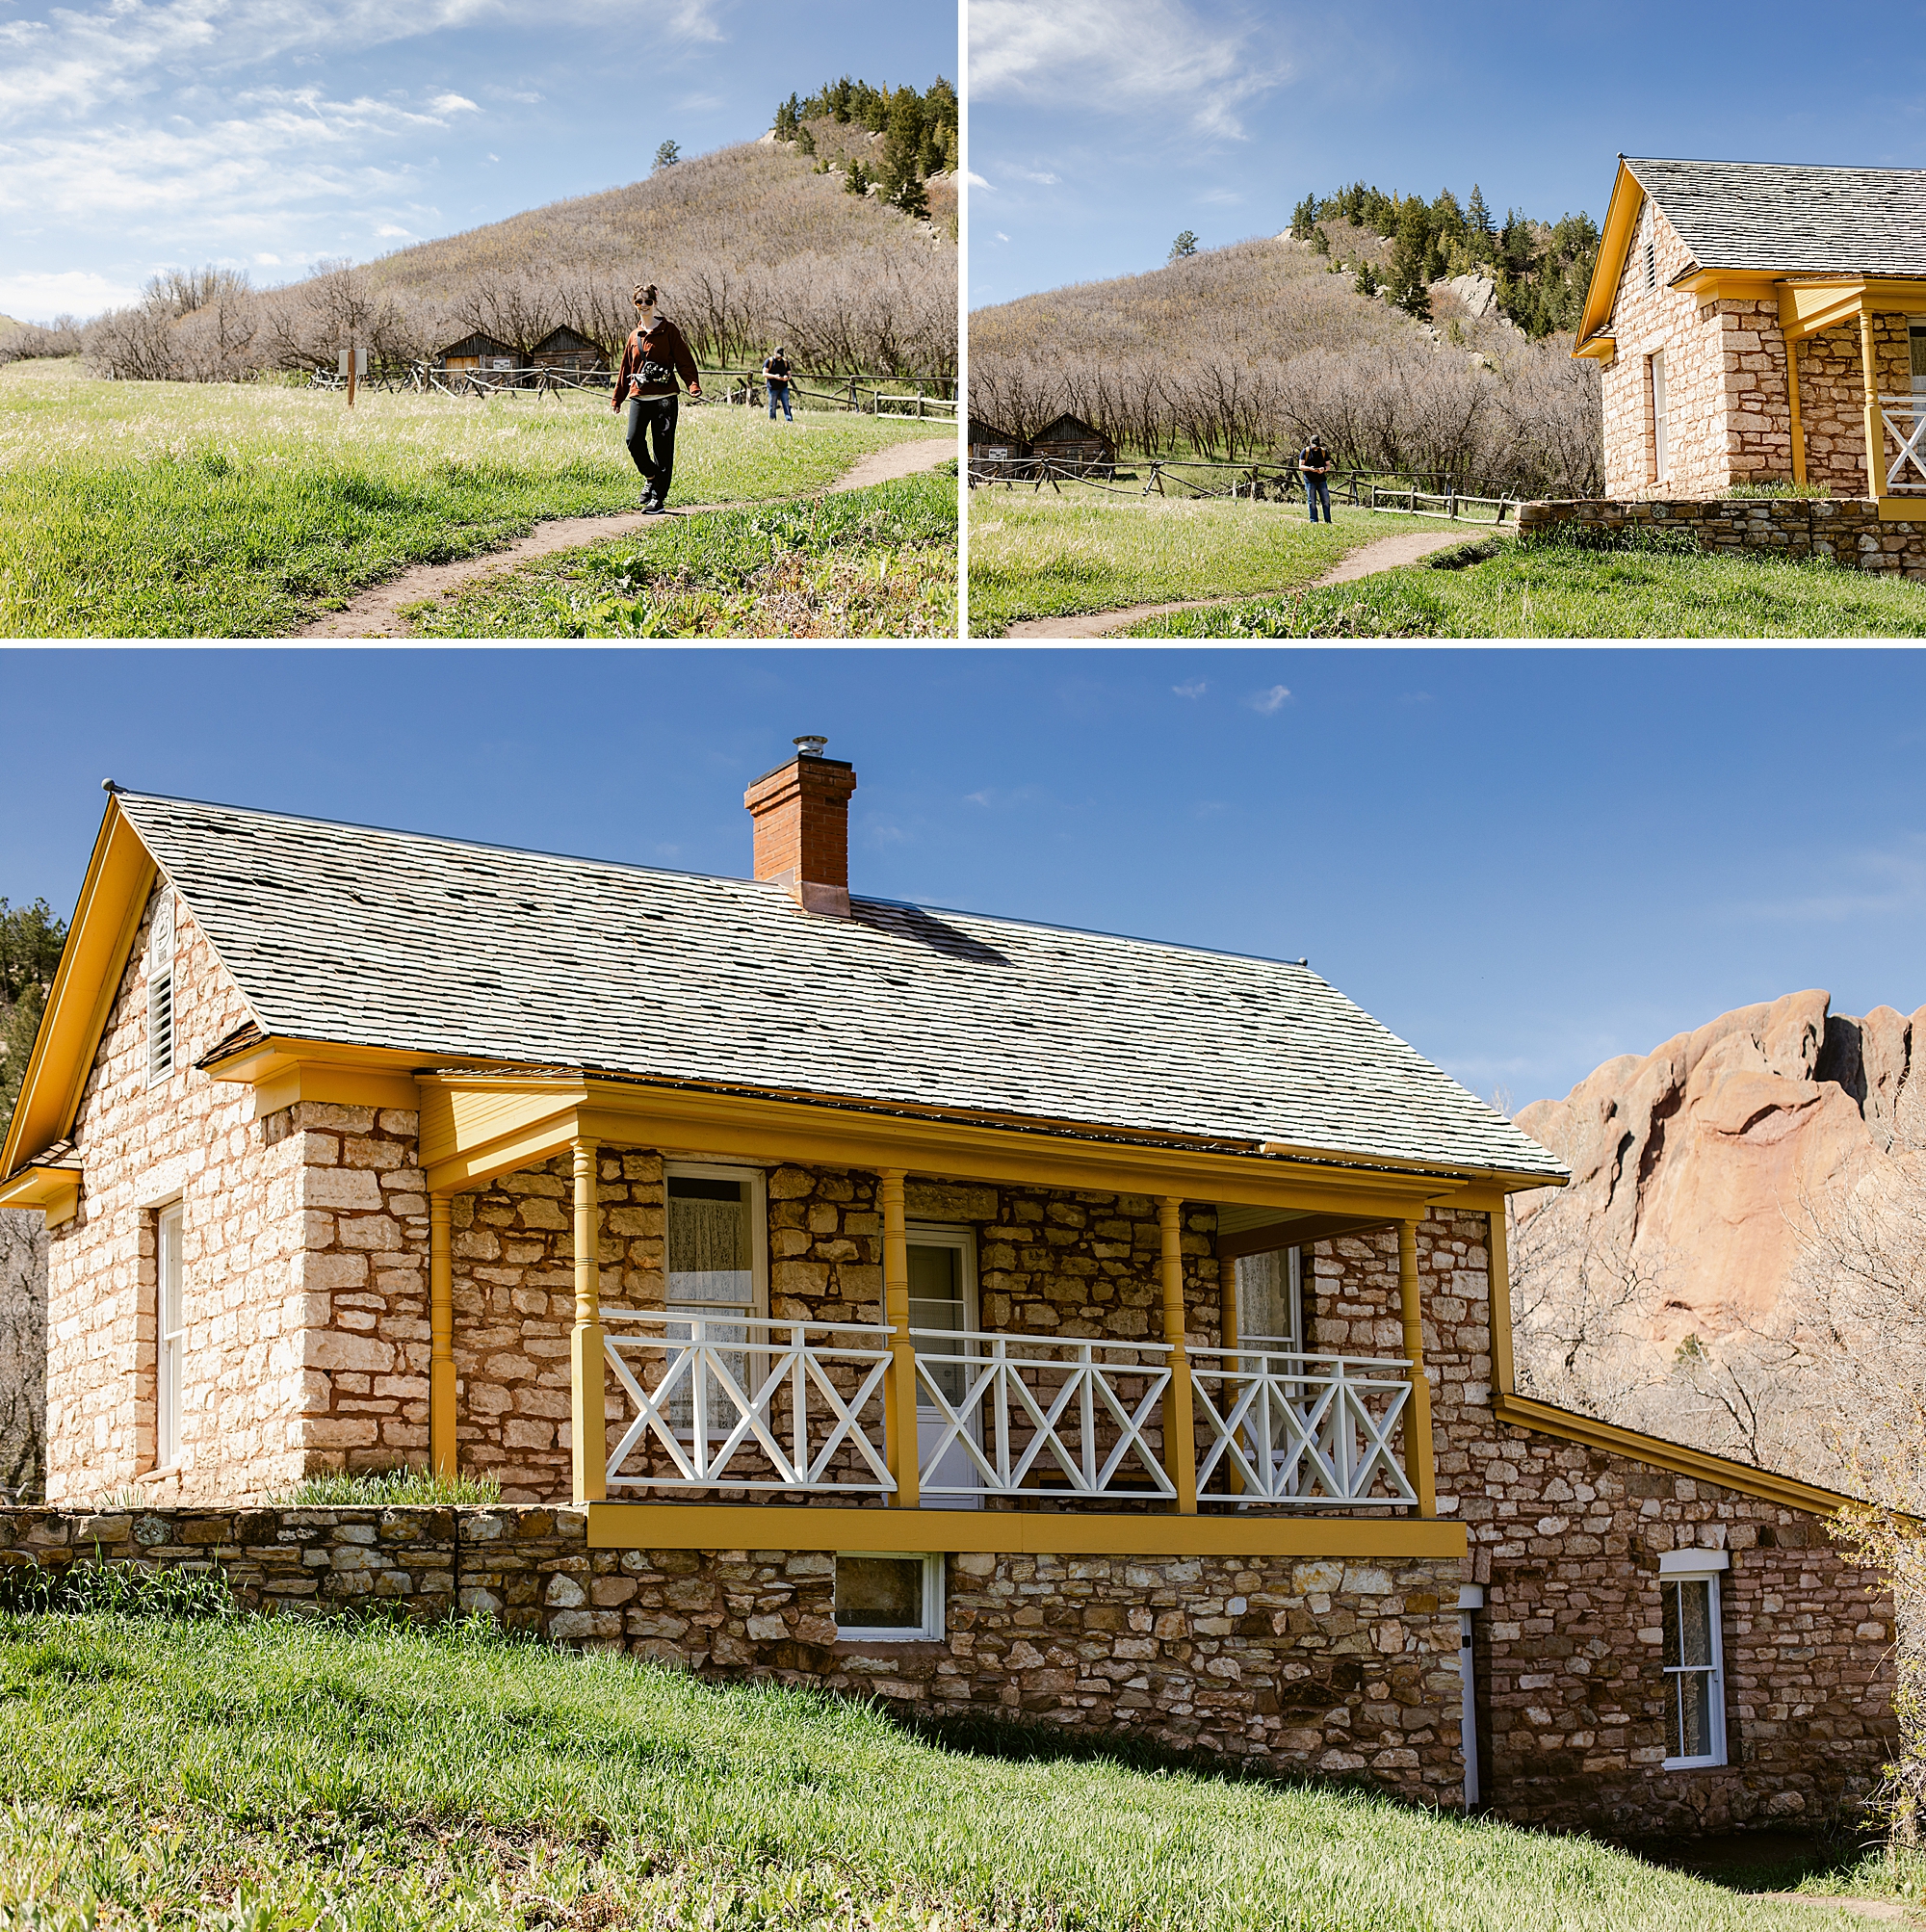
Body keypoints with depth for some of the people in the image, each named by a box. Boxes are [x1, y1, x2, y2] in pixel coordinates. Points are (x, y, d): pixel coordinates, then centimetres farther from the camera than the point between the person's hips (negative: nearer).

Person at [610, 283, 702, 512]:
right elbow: (626, 368, 25)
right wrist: (617, 398, 27)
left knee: (663, 447, -5)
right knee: (634, 440, -13)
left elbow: (684, 360, -2)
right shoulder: (635, 336, 17)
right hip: (639, 397, 4)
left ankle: (658, 497, 0)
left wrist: (693, 385, -17)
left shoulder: (668, 330, 4)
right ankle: (651, 477, 15)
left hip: (664, 397, -4)